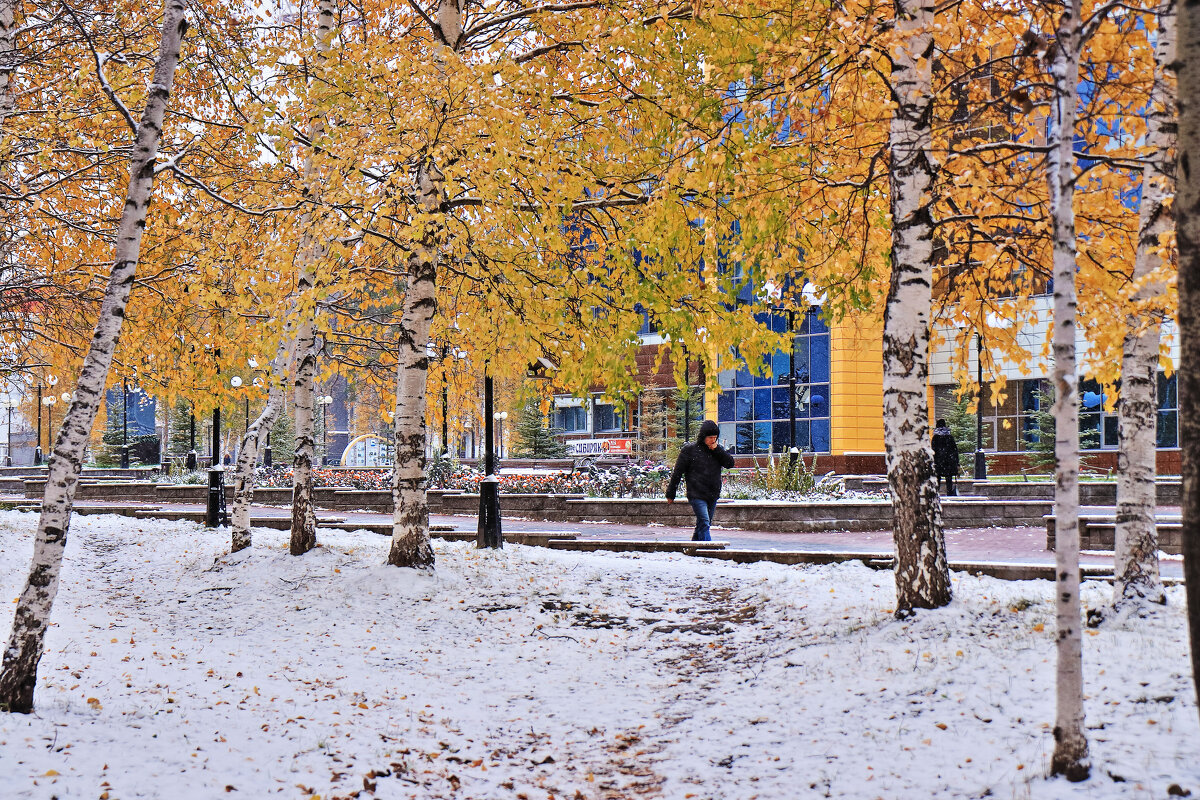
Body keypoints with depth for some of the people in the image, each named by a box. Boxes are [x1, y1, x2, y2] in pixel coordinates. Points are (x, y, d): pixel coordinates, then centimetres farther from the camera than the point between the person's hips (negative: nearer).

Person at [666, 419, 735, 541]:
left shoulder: (717, 449, 11)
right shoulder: (689, 449, -3)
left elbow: (730, 463, 0)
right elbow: (677, 472, 1)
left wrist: (717, 450, -10)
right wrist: (670, 494, 3)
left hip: (713, 495, 5)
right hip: (697, 495, -5)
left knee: (702, 525, 12)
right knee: (704, 523, -17)